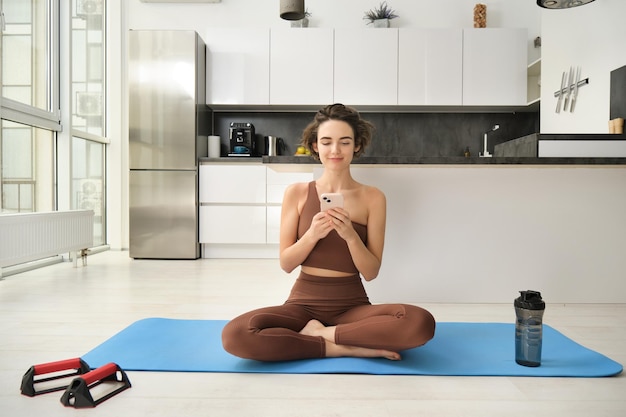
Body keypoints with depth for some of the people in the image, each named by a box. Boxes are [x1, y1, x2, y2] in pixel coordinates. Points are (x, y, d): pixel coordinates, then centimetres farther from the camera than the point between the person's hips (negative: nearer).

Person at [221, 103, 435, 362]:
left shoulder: (373, 197, -1)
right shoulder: (297, 193, -1)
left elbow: (371, 272, -3)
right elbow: (286, 264, -1)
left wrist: (350, 235, -21)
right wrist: (312, 234, -20)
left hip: (352, 306, 0)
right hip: (304, 303, 0)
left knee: (421, 323, -29)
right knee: (235, 335, -29)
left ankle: (321, 333, -10)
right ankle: (347, 348, -15)